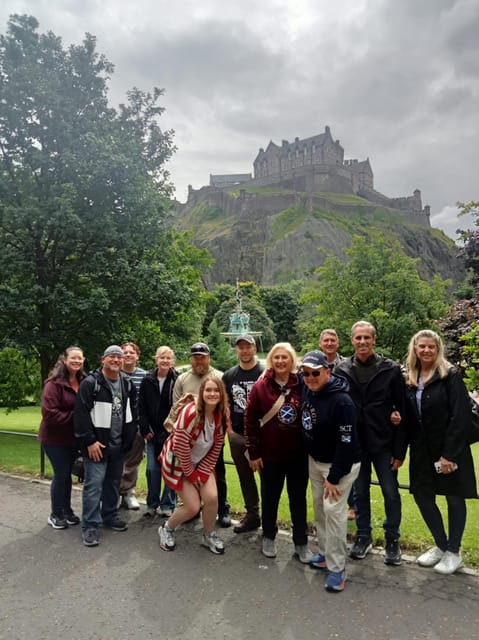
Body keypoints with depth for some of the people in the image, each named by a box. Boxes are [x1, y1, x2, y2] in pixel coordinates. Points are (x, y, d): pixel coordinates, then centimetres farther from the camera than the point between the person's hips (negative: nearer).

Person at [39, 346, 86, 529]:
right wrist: (75, 417, -22)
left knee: (67, 474, 17)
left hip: (73, 438, 6)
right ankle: (55, 514, 21)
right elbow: (49, 413, -23)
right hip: (55, 438, -6)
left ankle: (67, 510, 30)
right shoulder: (54, 383, -18)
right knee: (61, 474, 2)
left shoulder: (83, 382, 1)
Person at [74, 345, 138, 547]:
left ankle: (110, 516, 32)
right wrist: (89, 441, -18)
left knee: (114, 482, 16)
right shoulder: (90, 383, -12)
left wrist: (129, 437, 7)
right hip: (96, 444, -6)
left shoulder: (128, 383, 7)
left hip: (119, 444, 6)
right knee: (94, 483, -5)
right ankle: (90, 526, 7)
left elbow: (133, 412, 15)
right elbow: (81, 414, -16)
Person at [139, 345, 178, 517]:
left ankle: (167, 505, 18)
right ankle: (152, 504, 23)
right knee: (152, 468, 6)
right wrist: (145, 429, -2)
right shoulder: (148, 380, 4)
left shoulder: (178, 380, -4)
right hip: (153, 432, 2)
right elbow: (141, 407, 5)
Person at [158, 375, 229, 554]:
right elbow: (181, 447, -25)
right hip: (179, 463, -5)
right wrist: (190, 473, -14)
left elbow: (216, 447, -3)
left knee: (212, 498, -11)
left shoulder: (222, 415, -12)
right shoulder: (191, 412, -31)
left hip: (201, 463, 5)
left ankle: (209, 536, 17)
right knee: (193, 507, -7)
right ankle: (166, 528, 23)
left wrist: (202, 471, -7)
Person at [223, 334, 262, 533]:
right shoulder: (229, 375, 7)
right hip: (237, 435, 5)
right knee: (245, 477, 15)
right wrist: (228, 428, 4)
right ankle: (252, 515, 29)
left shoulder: (264, 373, -6)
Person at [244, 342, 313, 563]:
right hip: (270, 454, 0)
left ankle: (301, 543, 28)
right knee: (270, 497, 16)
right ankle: (268, 537, 36)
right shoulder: (260, 387, -7)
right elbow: (250, 420, -5)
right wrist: (253, 452, -6)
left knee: (298, 499, 12)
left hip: (298, 454, 1)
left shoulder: (302, 385, -6)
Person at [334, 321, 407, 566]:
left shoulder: (391, 369, -7)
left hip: (384, 444, -1)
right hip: (354, 444, 2)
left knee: (391, 493, 9)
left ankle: (392, 540, 30)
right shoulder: (341, 370, -2)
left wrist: (400, 450, -7)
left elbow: (402, 410, -5)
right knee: (360, 492, 14)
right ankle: (363, 536, 32)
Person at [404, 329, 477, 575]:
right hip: (422, 451, 5)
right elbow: (409, 417, 8)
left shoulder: (450, 376, -11)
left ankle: (453, 552, 26)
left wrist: (449, 454, -18)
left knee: (454, 498, 9)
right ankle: (441, 545, 32)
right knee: (422, 495, 11)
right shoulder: (409, 379, 4)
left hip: (450, 450, -5)